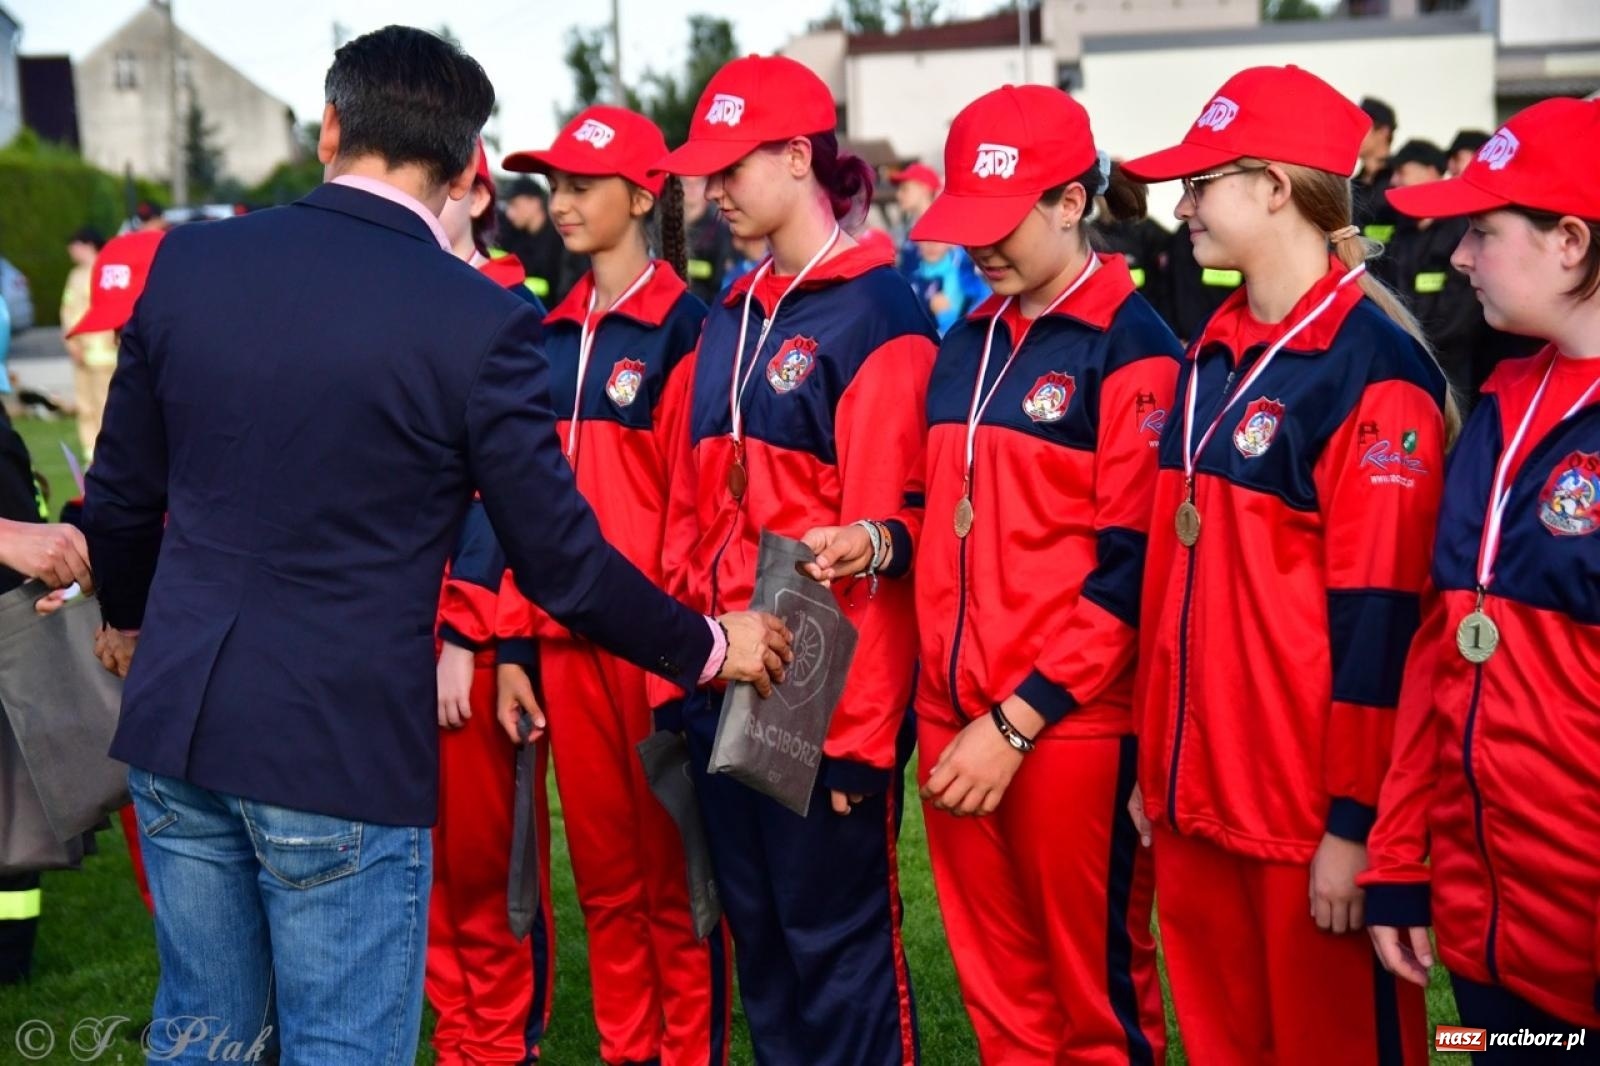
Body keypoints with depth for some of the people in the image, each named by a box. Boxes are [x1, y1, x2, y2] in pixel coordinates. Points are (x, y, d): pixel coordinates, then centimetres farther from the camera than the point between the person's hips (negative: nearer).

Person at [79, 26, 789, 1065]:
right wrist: (711, 648, 8)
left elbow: (121, 494, 10)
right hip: (343, 749, -5)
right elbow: (562, 563, -8)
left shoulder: (190, 260, 0)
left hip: (176, 727, 5)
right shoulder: (478, 321, -14)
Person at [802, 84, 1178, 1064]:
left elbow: (1134, 567, -14)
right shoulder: (968, 342, 13)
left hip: (1071, 724, -6)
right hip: (954, 713, 7)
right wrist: (879, 540, -1)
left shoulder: (1132, 346, -10)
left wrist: (1017, 722, -16)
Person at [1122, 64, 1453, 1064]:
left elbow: (1379, 612, -17)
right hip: (1198, 794, 8)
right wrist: (1156, 765, 15)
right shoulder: (1215, 353, 11)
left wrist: (1356, 821, -17)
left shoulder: (1371, 365, -15)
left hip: (1312, 807, -8)